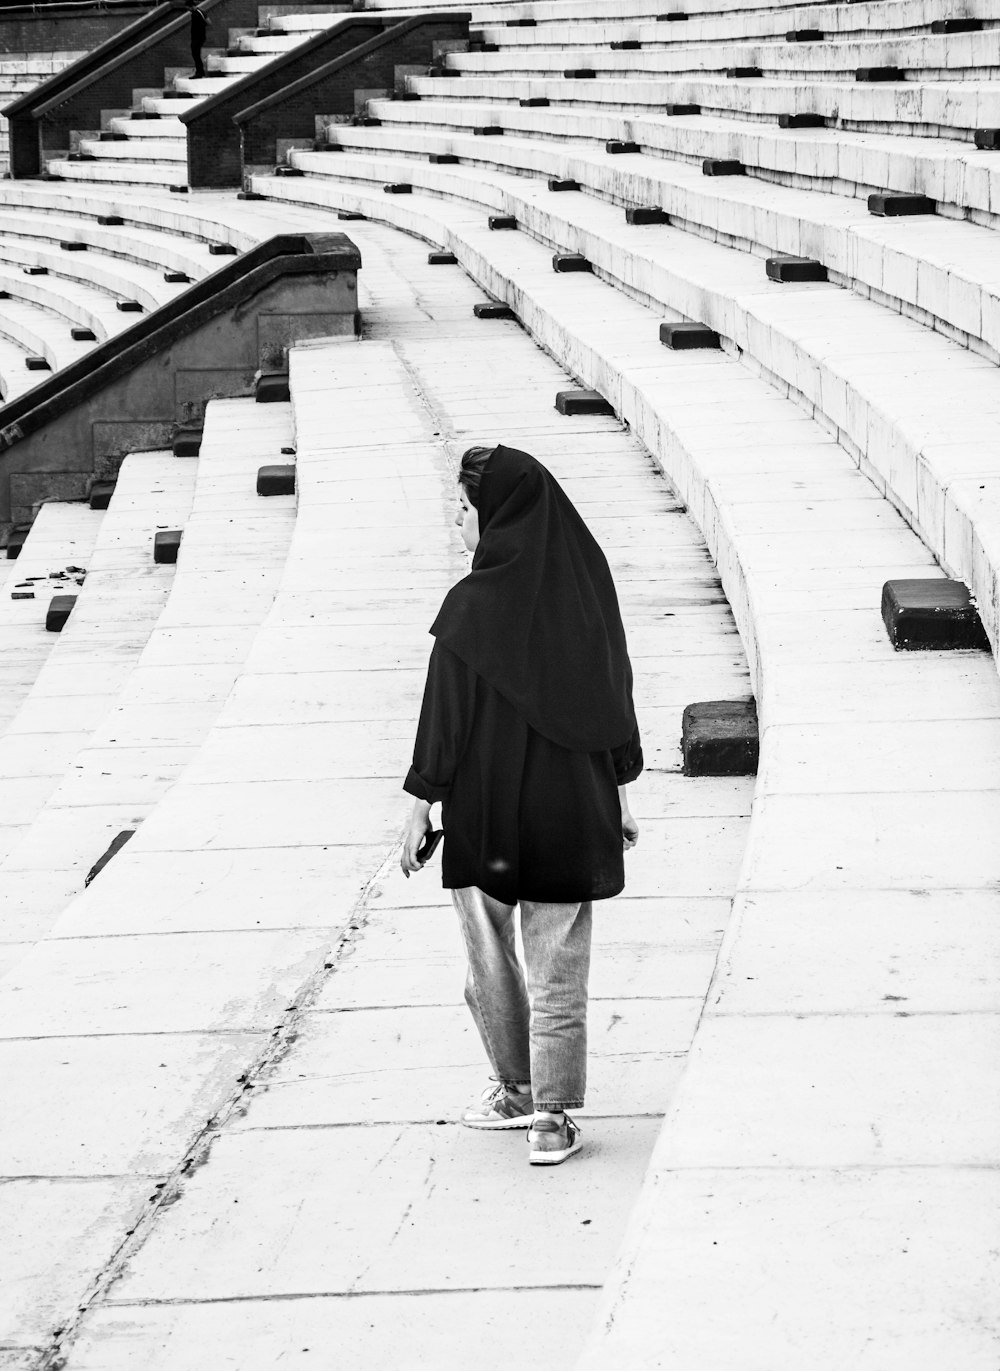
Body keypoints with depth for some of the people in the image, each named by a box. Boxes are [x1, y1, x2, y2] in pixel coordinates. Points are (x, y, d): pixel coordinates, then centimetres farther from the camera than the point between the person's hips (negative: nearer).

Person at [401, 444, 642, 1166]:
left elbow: (445, 718, -14)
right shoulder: (585, 584, -3)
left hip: (485, 808, -4)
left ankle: (517, 1089, 28)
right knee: (559, 970, 9)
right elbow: (616, 693, 4)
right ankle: (553, 1117, 9)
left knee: (490, 958, 16)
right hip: (571, 807, 4)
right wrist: (619, 795, 14)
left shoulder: (473, 606, -17)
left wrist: (422, 809, -3)